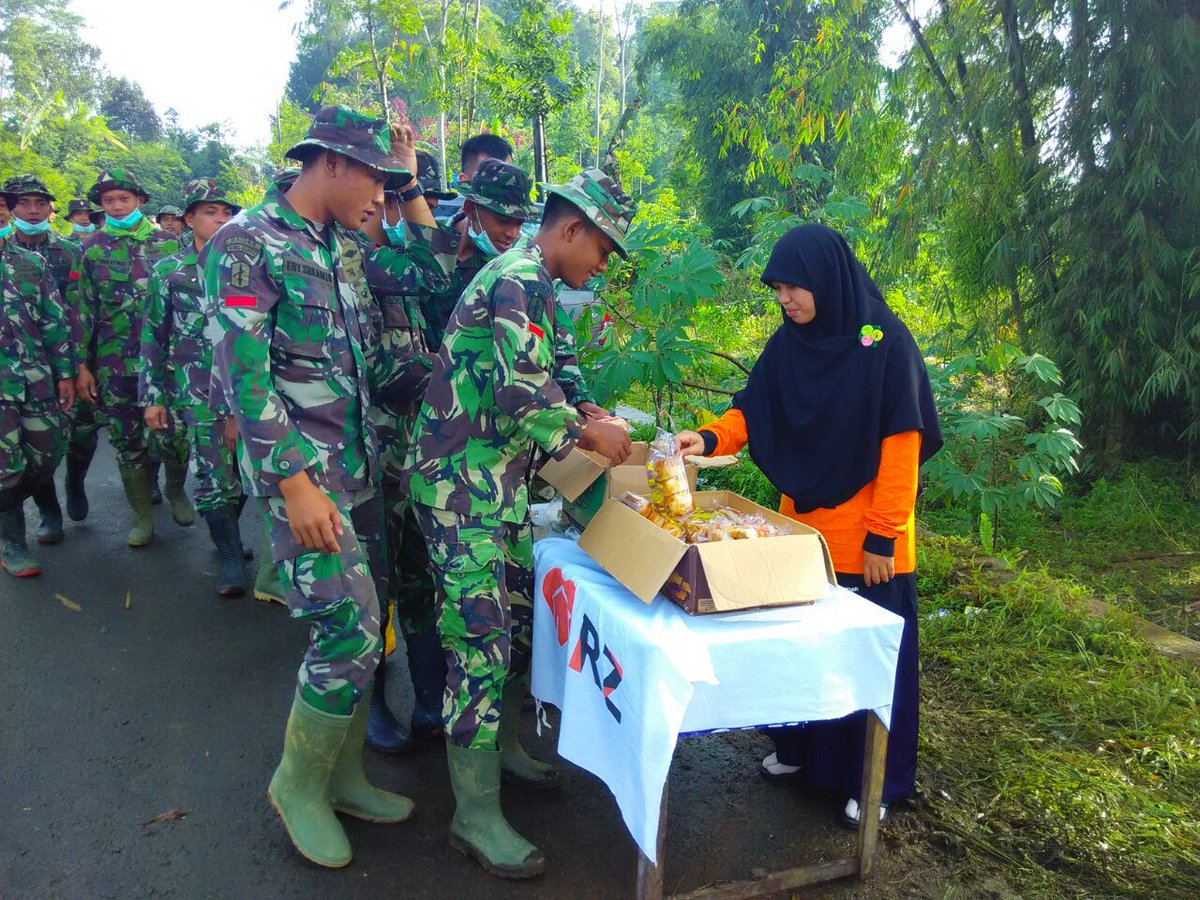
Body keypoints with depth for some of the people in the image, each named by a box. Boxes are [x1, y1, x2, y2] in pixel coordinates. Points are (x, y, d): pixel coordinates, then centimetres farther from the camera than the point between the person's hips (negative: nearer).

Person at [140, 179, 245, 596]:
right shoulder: (168, 271, 5)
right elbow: (153, 337, 5)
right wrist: (151, 397, 0)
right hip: (198, 391, -3)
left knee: (243, 469, 6)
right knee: (215, 475, -5)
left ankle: (226, 534, 29)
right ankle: (231, 558, 7)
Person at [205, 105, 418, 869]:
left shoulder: (346, 249, 14)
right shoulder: (246, 244, -9)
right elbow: (242, 373, -17)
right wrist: (296, 481, -21)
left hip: (360, 463, 8)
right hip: (304, 470, -8)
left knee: (358, 627, 11)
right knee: (349, 629, -10)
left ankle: (343, 774, 28)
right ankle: (299, 783, 14)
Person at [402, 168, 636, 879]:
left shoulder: (529, 281, 16)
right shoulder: (520, 280, -17)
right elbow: (522, 397, -27)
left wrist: (580, 419, 11)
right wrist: (586, 435, -13)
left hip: (501, 479, 10)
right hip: (462, 479, -10)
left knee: (522, 613, 16)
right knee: (481, 635, -8)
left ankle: (501, 745, 34)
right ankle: (477, 814, 2)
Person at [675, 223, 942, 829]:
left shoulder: (885, 341, -13)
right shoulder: (788, 343, 3)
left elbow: (901, 444, -14)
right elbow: (751, 411, 2)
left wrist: (882, 535, -16)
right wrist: (710, 438, -20)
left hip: (865, 536, -5)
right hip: (803, 526, 5)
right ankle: (802, 748, 35)